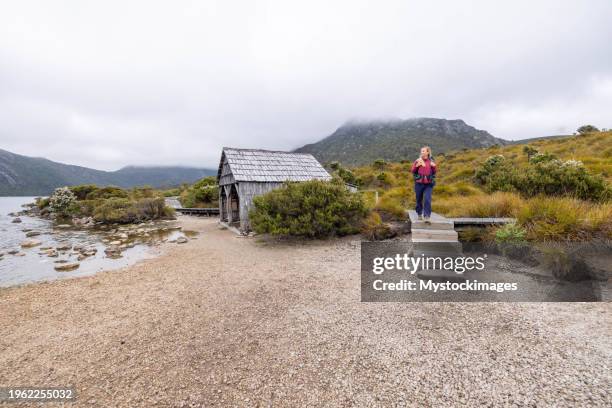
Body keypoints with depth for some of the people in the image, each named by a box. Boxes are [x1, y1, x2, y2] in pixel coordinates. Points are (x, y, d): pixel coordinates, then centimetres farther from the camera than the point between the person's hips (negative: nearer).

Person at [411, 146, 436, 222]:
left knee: (427, 200, -12)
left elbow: (434, 172, 11)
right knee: (419, 200, 11)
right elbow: (413, 171, 3)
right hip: (419, 183, 0)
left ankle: (427, 217, -9)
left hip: (428, 184, 0)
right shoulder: (418, 160, 1)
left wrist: (434, 166, -8)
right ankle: (419, 214, 31)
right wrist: (416, 165, -14)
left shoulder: (431, 161, 4)